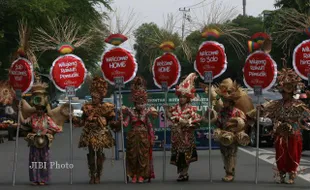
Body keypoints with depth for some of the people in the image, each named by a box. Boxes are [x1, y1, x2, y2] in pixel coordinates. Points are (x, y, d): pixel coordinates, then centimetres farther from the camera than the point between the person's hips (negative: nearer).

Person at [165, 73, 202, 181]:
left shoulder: (191, 109, -7)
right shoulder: (175, 108, 5)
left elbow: (197, 120, -13)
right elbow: (170, 118, 9)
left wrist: (188, 123, -20)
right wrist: (167, 110, -2)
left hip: (186, 136, -4)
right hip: (176, 135, 4)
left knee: (186, 155, 1)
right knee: (177, 155, 6)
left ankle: (184, 173, 10)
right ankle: (181, 173, 15)